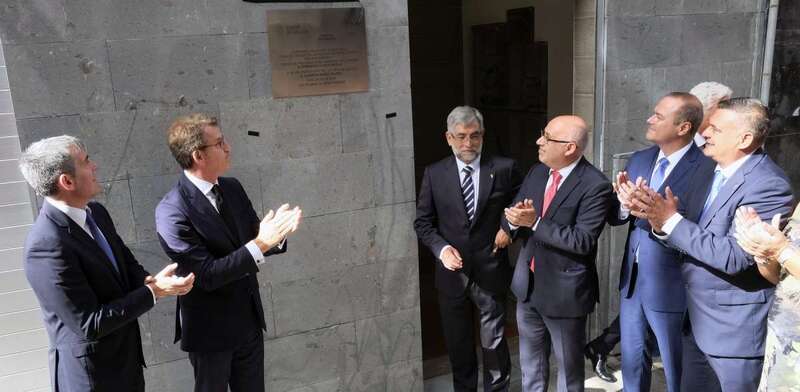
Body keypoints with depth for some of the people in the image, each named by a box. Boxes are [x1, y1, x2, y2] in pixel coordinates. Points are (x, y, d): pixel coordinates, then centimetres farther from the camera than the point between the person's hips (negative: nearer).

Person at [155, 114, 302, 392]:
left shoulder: (232, 188, 0)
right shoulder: (171, 211, -22)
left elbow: (252, 241, 5)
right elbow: (207, 275, -24)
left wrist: (276, 233, -18)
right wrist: (260, 244, -30)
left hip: (249, 320, 6)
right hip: (210, 330, -6)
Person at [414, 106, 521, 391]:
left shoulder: (504, 169, -5)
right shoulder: (434, 174, -2)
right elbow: (423, 222, 2)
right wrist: (441, 248, -13)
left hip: (490, 271, -1)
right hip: (452, 272, 2)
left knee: (494, 344, 11)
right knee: (458, 343, 18)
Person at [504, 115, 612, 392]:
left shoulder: (596, 186, -19)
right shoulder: (536, 173, 3)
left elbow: (582, 241, -26)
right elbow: (511, 217, 5)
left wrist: (536, 222, -27)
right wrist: (515, 220, -18)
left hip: (564, 291, -6)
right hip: (527, 285, 6)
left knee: (569, 369, 16)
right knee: (530, 365, 24)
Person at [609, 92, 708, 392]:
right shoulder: (639, 160, 3)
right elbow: (615, 217, 4)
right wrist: (626, 204, -17)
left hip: (671, 287, -6)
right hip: (631, 280, 6)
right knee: (632, 361, 22)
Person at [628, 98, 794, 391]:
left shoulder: (769, 185, -20)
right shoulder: (706, 171, 5)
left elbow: (734, 256, -27)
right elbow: (689, 234, 5)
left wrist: (672, 221, -25)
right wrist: (659, 219, -16)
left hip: (735, 328, -7)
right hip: (696, 319, 8)